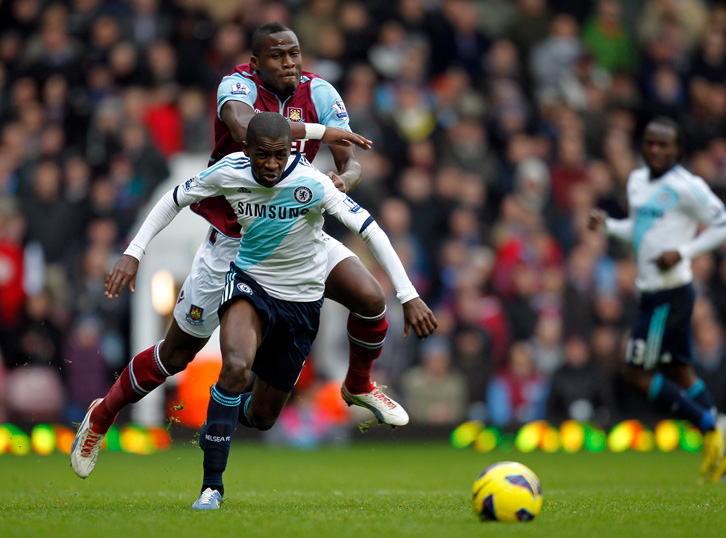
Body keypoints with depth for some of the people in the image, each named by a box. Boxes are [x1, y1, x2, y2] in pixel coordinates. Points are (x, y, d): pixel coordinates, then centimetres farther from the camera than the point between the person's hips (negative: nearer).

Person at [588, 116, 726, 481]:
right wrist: (607, 225, 8)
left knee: (637, 373, -8)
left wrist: (682, 252, -17)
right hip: (652, 291, 9)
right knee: (679, 372, 11)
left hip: (670, 292, -9)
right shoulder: (637, 181, 13)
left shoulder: (686, 187, -12)